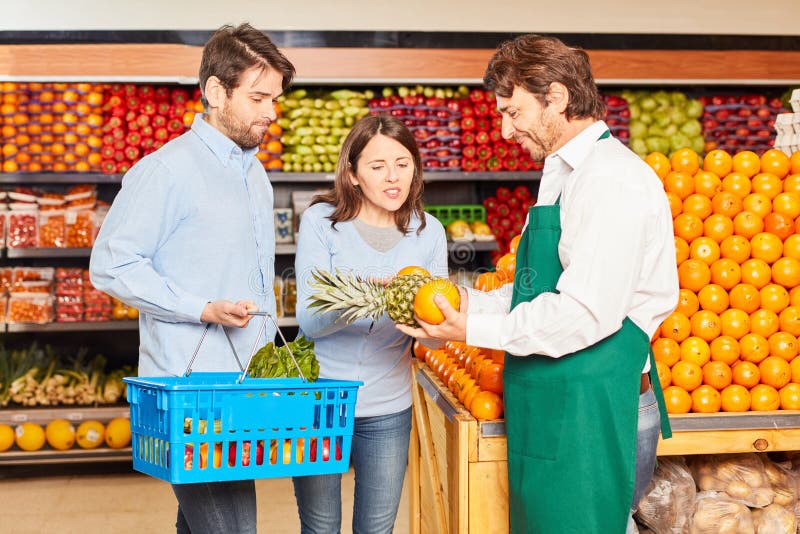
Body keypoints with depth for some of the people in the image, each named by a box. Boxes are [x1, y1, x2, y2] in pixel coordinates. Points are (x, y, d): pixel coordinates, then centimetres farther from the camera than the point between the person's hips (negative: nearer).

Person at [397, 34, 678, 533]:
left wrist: (475, 330, -16)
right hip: (554, 407, 10)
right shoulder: (565, 175, 16)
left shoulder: (614, 179, -16)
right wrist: (471, 303, 6)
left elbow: (585, 314, -23)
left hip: (592, 415, -10)